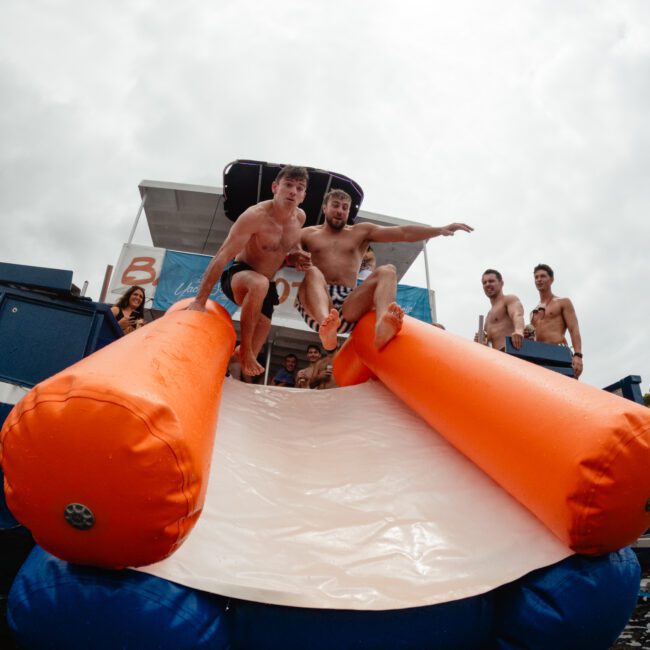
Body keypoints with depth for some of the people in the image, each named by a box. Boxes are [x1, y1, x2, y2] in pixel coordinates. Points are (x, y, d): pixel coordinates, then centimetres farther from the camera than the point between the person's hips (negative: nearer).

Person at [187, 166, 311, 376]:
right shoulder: (255, 216, -25)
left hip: (265, 285, 6)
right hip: (238, 276, -6)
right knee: (259, 284, -43)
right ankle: (244, 349, -25)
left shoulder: (300, 217, -4)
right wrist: (200, 300, -32)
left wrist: (296, 255, -5)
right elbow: (222, 256, -28)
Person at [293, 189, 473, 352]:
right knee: (313, 272, -31)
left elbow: (404, 233, 12)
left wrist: (440, 230, 2)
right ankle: (326, 325, -63)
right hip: (317, 306, -1)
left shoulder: (361, 231, 22)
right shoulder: (307, 234, 21)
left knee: (387, 271, -18)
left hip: (348, 306, 2)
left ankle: (381, 324, -50)